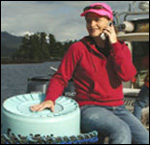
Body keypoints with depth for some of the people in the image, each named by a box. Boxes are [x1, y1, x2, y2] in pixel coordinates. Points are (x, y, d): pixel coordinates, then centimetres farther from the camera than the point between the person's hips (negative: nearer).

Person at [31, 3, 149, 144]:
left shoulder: (121, 48, 9)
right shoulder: (78, 48, -3)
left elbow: (127, 75, -9)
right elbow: (60, 78, -2)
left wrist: (114, 44, -9)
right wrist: (50, 99, -20)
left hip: (118, 109, 5)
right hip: (90, 108, -5)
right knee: (122, 131, -32)